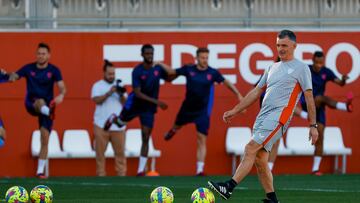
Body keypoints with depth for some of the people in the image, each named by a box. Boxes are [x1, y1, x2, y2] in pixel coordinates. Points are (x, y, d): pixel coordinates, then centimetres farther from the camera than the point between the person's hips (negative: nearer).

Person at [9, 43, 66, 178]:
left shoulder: (53, 70, -3)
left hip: (48, 105, 0)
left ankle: (40, 171, 0)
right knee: (40, 102, -37)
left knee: (45, 139, -5)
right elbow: (15, 76, -11)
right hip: (31, 104, 0)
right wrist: (11, 77, -36)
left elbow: (62, 87, -15)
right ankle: (48, 111, -73)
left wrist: (61, 95, -38)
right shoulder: (29, 68, 0)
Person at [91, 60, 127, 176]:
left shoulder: (119, 85, 13)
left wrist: (121, 95, -12)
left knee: (120, 151, -1)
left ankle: (121, 174, 1)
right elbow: (96, 100, -11)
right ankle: (100, 174, 2)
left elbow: (126, 104, 7)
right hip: (101, 125, -2)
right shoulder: (97, 86, 5)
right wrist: (109, 93, -19)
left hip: (118, 125, 2)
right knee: (100, 151, -2)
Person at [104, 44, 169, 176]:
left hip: (149, 108, 2)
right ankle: (113, 119, 62)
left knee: (146, 139, -5)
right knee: (120, 123, 23)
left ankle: (141, 170, -4)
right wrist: (156, 101, -31)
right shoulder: (137, 71, -19)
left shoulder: (158, 69, -6)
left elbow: (169, 78, 16)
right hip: (134, 104, -2)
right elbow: (137, 93, -24)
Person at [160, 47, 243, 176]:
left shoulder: (212, 73, -12)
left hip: (203, 111, -3)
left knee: (202, 140, -11)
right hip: (187, 108, 3)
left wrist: (238, 94, -21)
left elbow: (226, 82, -12)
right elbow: (172, 72, 2)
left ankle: (200, 170, -11)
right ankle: (172, 131, 70)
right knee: (177, 126, 29)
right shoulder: (188, 69, -10)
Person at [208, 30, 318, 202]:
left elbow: (309, 97, 1)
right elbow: (256, 92, 27)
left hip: (279, 115, -8)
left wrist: (313, 125, -4)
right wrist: (235, 111, 23)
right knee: (260, 160, 3)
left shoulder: (301, 68, 3)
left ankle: (229, 188, -27)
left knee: (251, 148, -20)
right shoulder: (273, 68, 23)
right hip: (263, 115, 8)